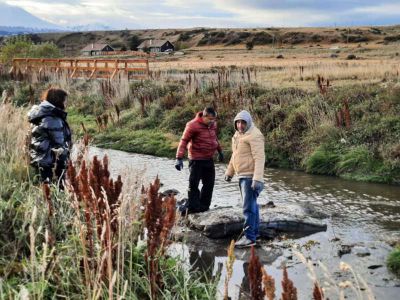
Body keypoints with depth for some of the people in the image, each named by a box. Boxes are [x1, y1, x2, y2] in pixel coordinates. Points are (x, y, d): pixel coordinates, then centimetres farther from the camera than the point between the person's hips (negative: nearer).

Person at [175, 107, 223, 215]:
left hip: (209, 159, 7)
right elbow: (184, 141, -18)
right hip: (197, 160, -7)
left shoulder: (213, 124, 5)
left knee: (209, 183, 10)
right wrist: (179, 158, -25)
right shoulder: (193, 125, -16)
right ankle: (191, 206, -2)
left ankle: (204, 206, 20)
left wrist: (220, 151, 32)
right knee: (193, 184, -8)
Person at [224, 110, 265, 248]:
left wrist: (258, 179, -31)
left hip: (250, 176, -9)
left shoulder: (254, 136, -18)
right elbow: (235, 155, 22)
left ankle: (249, 237, -6)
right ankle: (254, 231, 28)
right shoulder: (238, 135, 12)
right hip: (242, 175, 9)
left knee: (248, 206, -9)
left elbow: (259, 158, -24)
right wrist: (229, 172, 24)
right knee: (251, 204, 17)